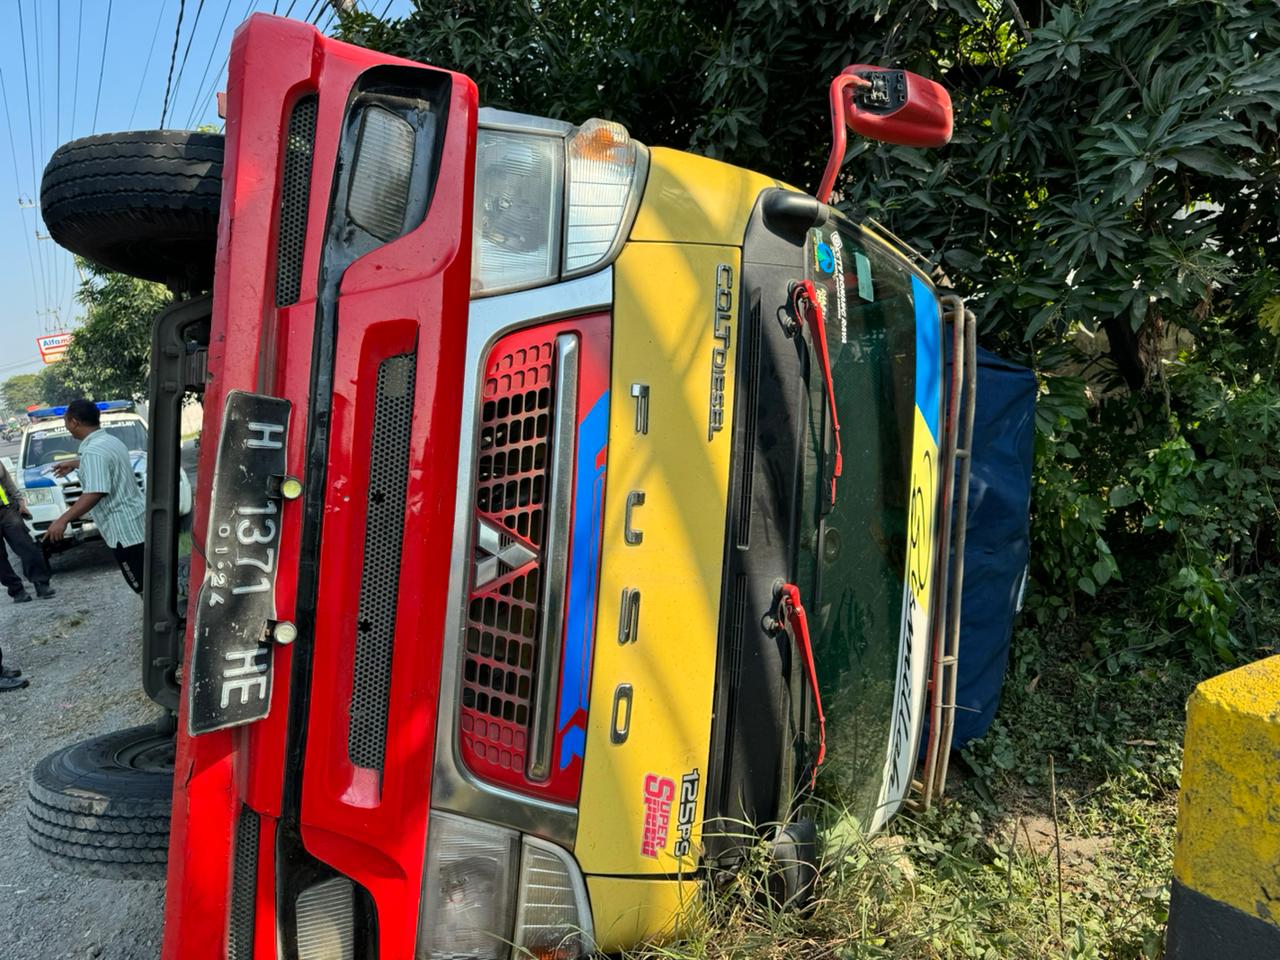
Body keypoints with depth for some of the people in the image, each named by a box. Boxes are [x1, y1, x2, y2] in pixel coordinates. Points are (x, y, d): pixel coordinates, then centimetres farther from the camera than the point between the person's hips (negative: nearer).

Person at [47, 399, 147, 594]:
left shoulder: (93, 451, -18)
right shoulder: (111, 441, 12)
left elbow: (94, 494, -27)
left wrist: (63, 520, -24)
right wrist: (75, 463, 47)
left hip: (124, 529, -10)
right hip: (137, 523, 10)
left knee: (141, 584, -3)